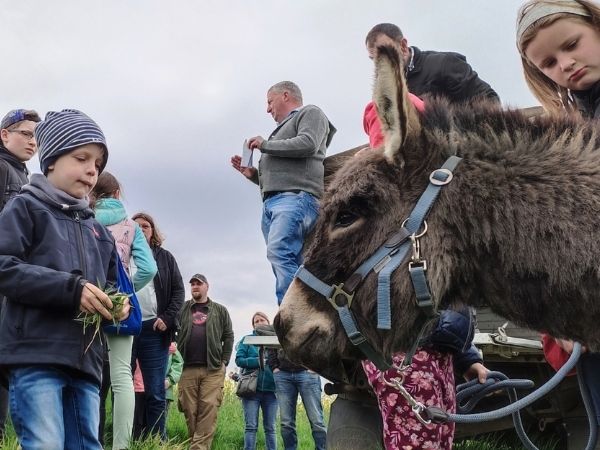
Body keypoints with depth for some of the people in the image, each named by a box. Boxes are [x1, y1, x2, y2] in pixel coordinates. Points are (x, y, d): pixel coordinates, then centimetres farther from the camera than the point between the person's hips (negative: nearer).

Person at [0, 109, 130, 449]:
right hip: (35, 355, -6)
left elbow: (112, 282, 28)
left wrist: (116, 303, 3)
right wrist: (71, 289, -17)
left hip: (85, 358, 7)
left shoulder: (97, 229, 23)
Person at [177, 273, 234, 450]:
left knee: (209, 410, -11)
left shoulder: (220, 310, 13)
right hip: (187, 368, 1)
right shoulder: (182, 309, 13)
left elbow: (228, 336, 11)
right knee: (190, 410, 2)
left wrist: (224, 361, 1)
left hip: (213, 369, -1)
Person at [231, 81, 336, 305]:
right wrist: (252, 173, 18)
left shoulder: (310, 113, 14)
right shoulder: (284, 127, 36)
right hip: (272, 201, 9)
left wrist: (265, 145, 1)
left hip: (296, 197, -9)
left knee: (279, 253, -27)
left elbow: (308, 144, -8)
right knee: (287, 264, -3)